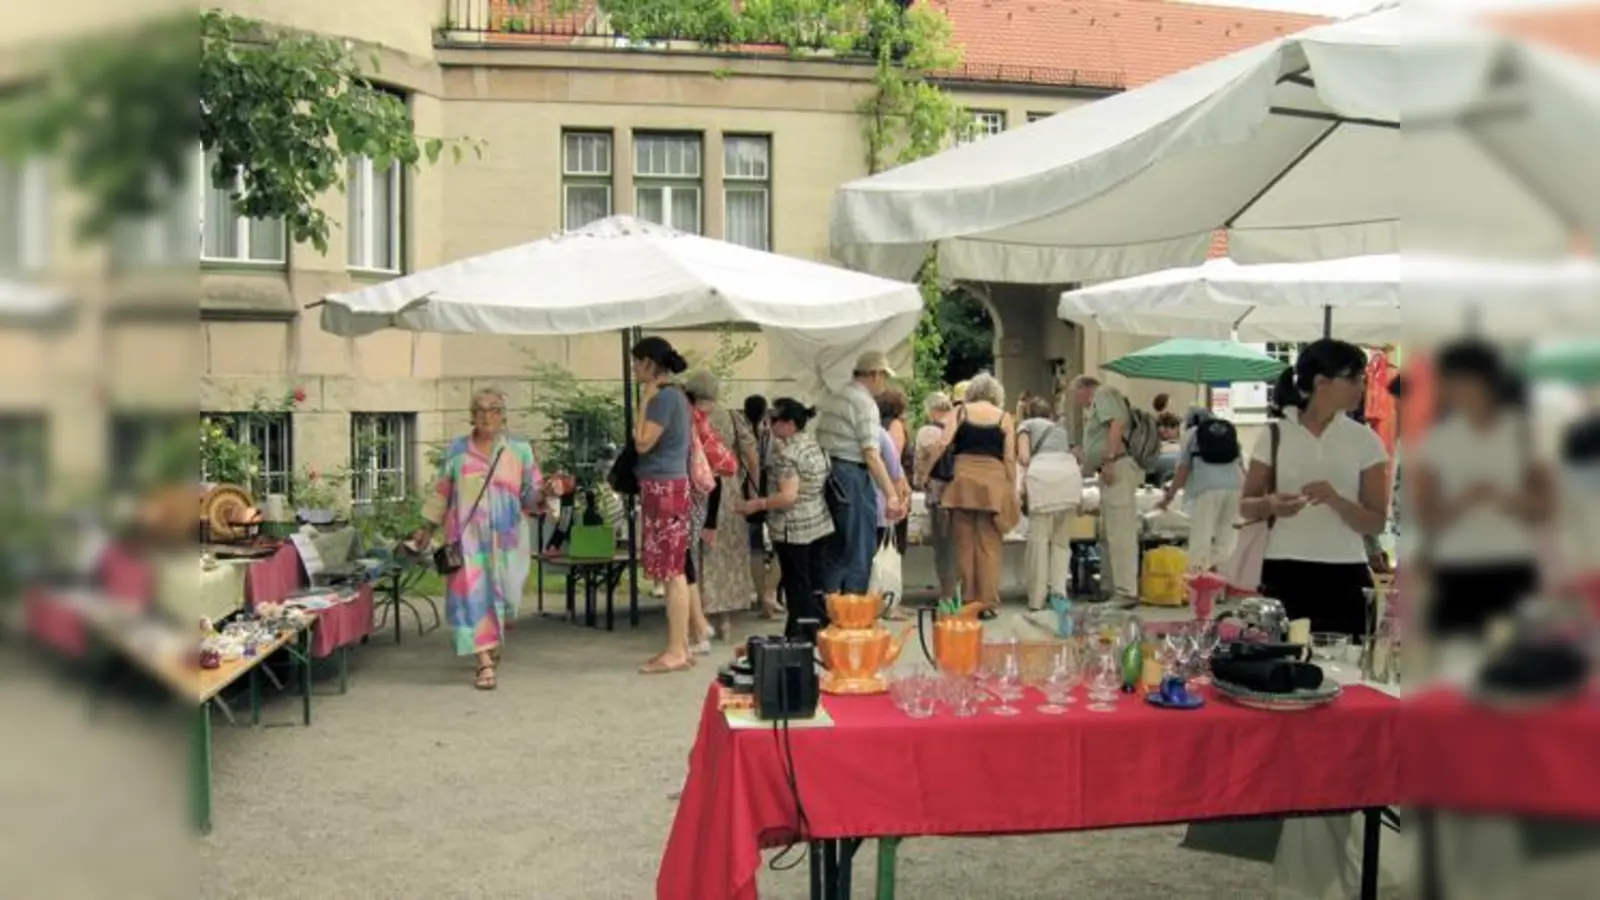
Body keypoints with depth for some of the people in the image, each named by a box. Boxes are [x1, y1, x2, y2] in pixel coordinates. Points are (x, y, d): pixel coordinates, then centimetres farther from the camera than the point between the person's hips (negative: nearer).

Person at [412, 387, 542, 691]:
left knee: (501, 593, 7)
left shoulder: (520, 450, 3)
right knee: (472, 593, -9)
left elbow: (531, 494, 2)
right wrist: (427, 528, 13)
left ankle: (493, 644, 38)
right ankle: (485, 664, -8)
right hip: (467, 536, 0)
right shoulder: (457, 449, 6)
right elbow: (441, 493, 12)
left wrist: (544, 494, -20)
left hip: (506, 537, 0)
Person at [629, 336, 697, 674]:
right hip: (670, 485, 10)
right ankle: (680, 647, 16)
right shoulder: (674, 394, 16)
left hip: (663, 487, -10)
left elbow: (642, 443, -17)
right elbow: (688, 442, 23)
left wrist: (644, 400, -11)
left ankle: (676, 652, -4)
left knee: (671, 572, -7)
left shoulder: (663, 397, -15)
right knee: (676, 571, 11)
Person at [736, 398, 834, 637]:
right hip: (820, 525, 8)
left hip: (794, 530, -8)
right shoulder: (815, 444, 9)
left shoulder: (786, 453, -17)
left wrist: (757, 504, -16)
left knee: (798, 589, 1)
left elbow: (788, 496, -24)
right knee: (816, 585, 13)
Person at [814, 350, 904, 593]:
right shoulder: (865, 403, -10)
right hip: (852, 476, -8)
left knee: (835, 548, 15)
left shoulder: (833, 398, 16)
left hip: (827, 473, 8)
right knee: (860, 550, 0)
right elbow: (871, 454, -18)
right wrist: (891, 494, -19)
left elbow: (820, 440, 16)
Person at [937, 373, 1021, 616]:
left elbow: (942, 445, -4)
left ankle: (966, 601, 10)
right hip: (994, 481, 0)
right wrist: (1012, 491, 8)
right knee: (989, 546, 3)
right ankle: (988, 603, 2)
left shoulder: (960, 412, 7)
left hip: (963, 479, 1)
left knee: (964, 544, 6)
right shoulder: (1004, 418, 7)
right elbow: (1010, 459, 3)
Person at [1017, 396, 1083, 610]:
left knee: (1039, 538, 0)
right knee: (1062, 540, 11)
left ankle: (1037, 599, 0)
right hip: (1071, 474, 4)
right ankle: (1059, 591, -2)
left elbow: (1023, 457, 8)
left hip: (1043, 473, -4)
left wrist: (1027, 474, 25)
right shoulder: (1061, 428, 37)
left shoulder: (1026, 425, 24)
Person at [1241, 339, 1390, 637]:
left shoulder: (1365, 441, 3)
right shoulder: (1275, 435, 1)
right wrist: (1270, 504, -16)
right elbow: (1246, 506, 6)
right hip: (1284, 573, -1)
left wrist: (1336, 501, -17)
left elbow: (1376, 522, 1)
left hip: (1344, 576, 1)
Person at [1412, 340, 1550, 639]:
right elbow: (1428, 521, -2)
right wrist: (1464, 499, -19)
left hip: (1513, 572, 0)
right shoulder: (1435, 441, 3)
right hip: (1455, 575, 0)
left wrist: (1499, 496, -18)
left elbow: (1542, 510, -1)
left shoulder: (1524, 434, 3)